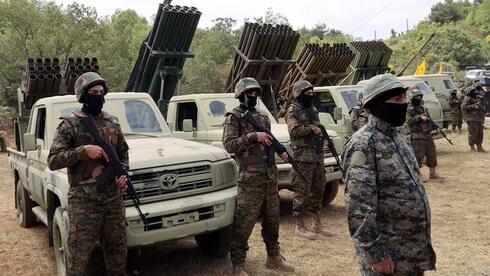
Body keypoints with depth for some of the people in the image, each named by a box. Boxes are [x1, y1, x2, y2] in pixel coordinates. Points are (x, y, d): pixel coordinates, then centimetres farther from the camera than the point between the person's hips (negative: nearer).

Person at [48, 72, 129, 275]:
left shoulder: (112, 122, 10)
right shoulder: (70, 124, -4)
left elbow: (123, 153, 19)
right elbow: (53, 161, -10)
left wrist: (123, 173, 1)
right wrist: (83, 150, -20)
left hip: (113, 197, 5)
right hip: (84, 200, -4)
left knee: (117, 251, 15)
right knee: (78, 256, 2)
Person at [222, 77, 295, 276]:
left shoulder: (263, 115, 15)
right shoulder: (234, 117, -5)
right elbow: (229, 145, -16)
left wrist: (281, 151, 5)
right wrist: (253, 136, -23)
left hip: (270, 175, 7)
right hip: (250, 178, -7)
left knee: (272, 219, 16)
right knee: (244, 223, -4)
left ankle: (274, 257, 31)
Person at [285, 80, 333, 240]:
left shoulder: (313, 110, 19)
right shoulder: (293, 110, -6)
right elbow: (294, 130, -21)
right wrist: (312, 128, -14)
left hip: (318, 156, 8)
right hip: (303, 157, -8)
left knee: (318, 189, 13)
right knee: (302, 192, -4)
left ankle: (317, 224, 24)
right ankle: (300, 227, 6)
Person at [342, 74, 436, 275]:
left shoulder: (397, 137, 9)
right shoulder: (363, 144, -20)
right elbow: (359, 207, -24)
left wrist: (421, 242, 18)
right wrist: (375, 254, -22)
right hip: (388, 253, -8)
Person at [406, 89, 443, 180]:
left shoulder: (422, 107, 18)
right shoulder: (409, 109, -6)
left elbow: (427, 118, 25)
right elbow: (409, 121, -17)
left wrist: (433, 125, 9)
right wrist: (419, 117, -25)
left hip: (427, 134, 8)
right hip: (417, 136, -8)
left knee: (432, 154, 11)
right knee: (418, 155, -8)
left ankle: (432, 173, 21)